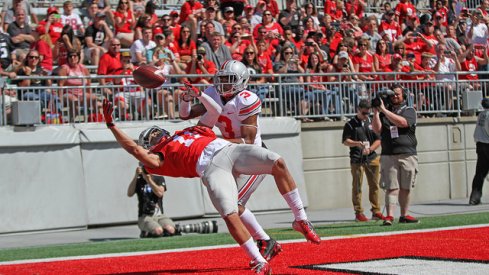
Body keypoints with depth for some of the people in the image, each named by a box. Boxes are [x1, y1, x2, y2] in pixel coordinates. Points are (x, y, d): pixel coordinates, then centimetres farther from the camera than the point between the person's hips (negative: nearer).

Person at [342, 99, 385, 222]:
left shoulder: (371, 123, 14)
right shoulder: (350, 124, 3)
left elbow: (378, 140, 13)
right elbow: (345, 141, -1)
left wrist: (370, 149, -5)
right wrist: (357, 144, -19)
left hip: (372, 158, 4)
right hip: (357, 159, -4)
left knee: (374, 185, 4)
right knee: (357, 187, -2)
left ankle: (376, 211, 10)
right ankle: (358, 213, 2)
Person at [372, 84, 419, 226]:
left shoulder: (409, 111, 7)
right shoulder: (383, 111, 14)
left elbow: (402, 122, -14)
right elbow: (377, 129, 3)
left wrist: (384, 110, -14)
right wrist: (376, 112, -6)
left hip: (407, 155, 0)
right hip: (388, 155, 0)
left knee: (405, 187, 5)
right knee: (392, 187, -9)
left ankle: (404, 215, 15)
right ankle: (389, 216, -15)